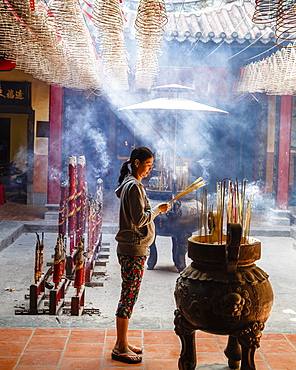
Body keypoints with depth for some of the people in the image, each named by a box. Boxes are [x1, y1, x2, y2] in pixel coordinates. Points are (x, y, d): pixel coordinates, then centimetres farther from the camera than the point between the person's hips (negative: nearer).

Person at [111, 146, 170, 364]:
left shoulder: (132, 185, 16)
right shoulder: (134, 186, -16)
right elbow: (140, 219, -20)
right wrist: (158, 210, -9)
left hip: (133, 249, 10)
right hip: (133, 250, -10)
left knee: (128, 297, 14)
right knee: (129, 297, -3)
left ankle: (122, 343, 24)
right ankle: (121, 348, 6)